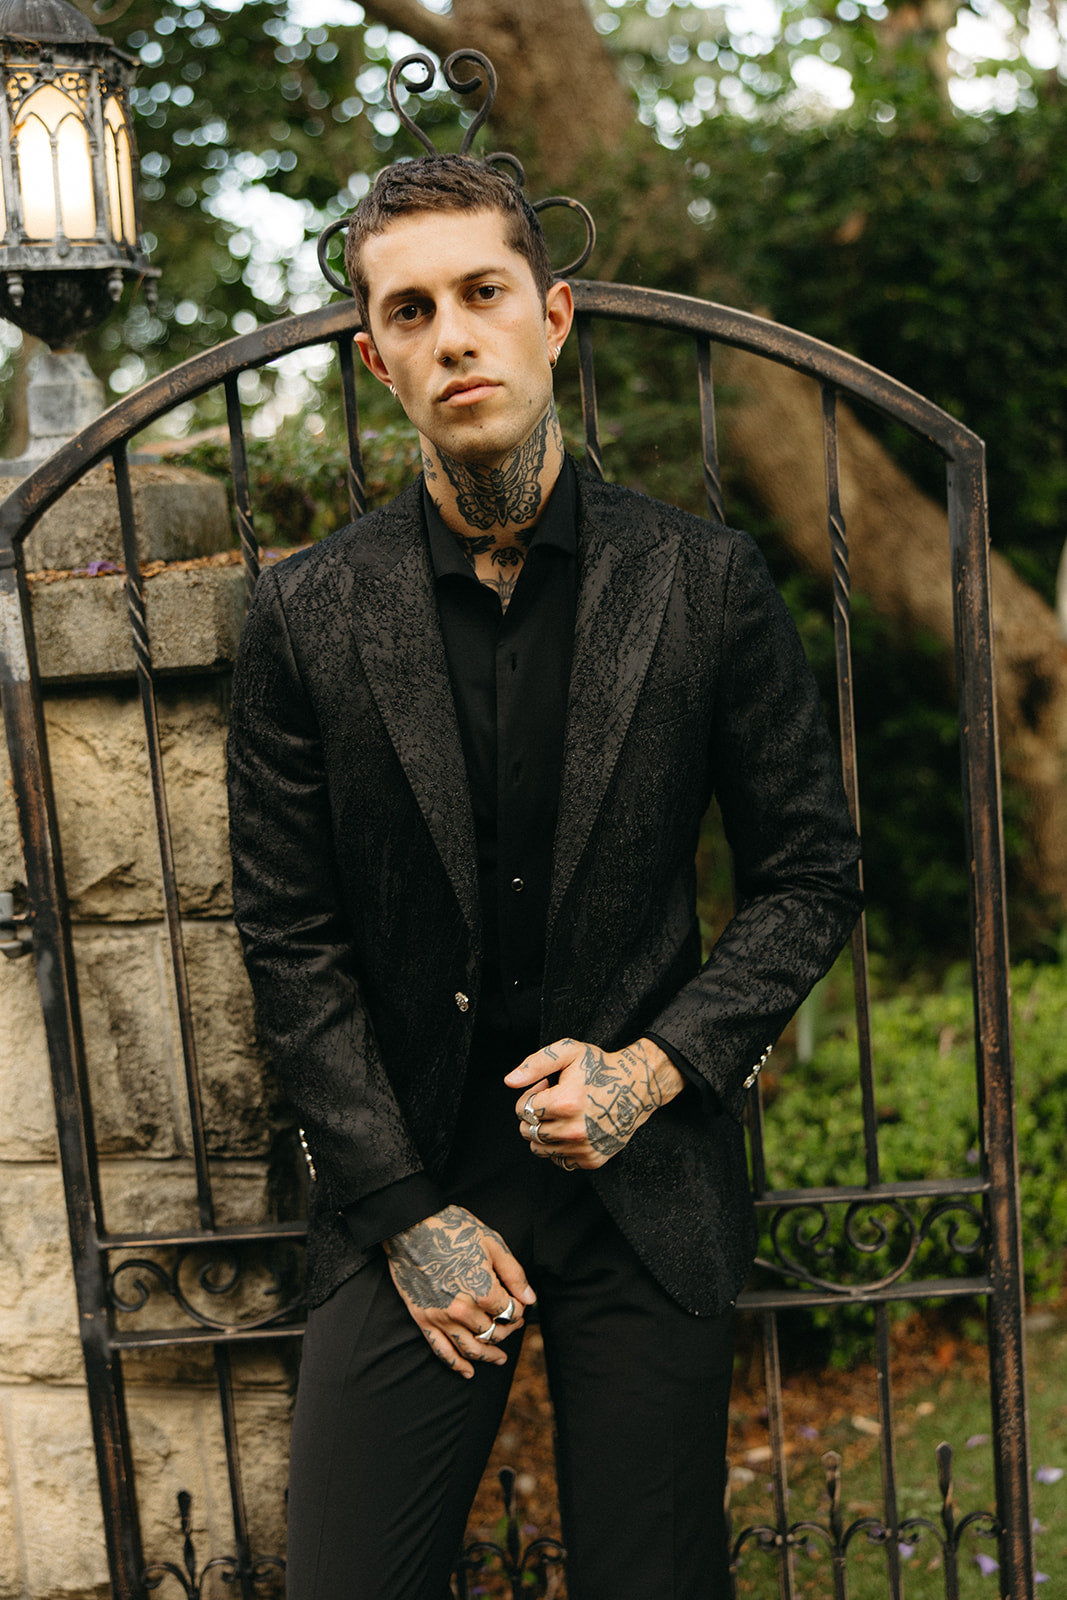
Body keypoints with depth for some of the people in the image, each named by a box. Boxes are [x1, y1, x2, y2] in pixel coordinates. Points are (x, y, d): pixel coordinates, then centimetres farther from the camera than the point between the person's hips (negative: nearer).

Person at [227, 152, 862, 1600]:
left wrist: (657, 1067, -10)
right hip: (406, 1199, 0)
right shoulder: (309, 615, -2)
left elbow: (813, 873, 3)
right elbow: (290, 937, 0)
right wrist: (403, 1210, -5)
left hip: (649, 1193, 0)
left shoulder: (705, 584, -3)